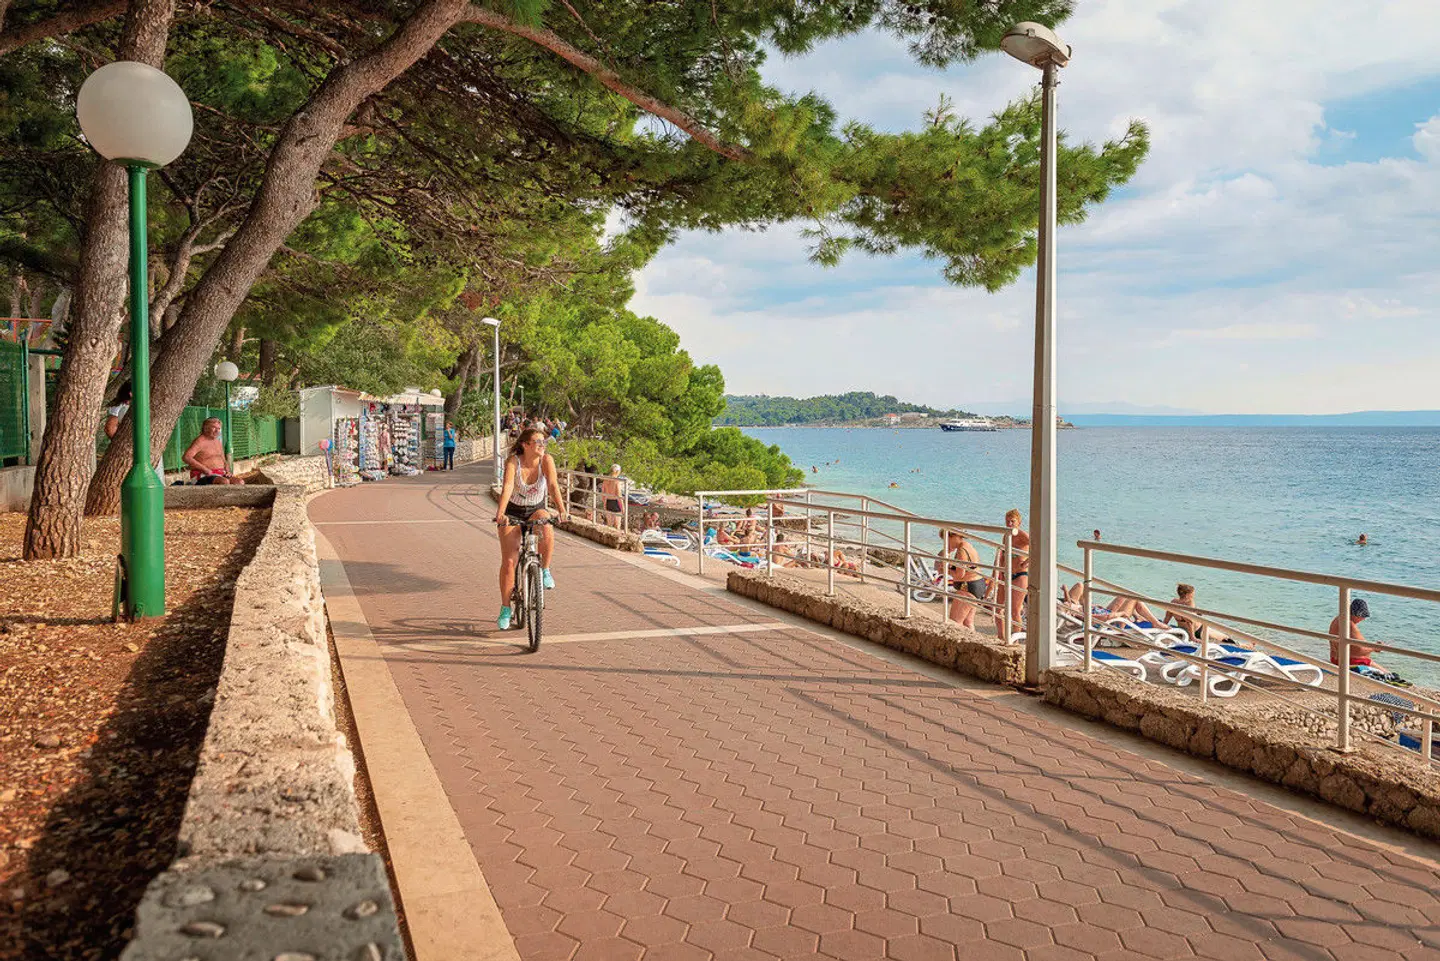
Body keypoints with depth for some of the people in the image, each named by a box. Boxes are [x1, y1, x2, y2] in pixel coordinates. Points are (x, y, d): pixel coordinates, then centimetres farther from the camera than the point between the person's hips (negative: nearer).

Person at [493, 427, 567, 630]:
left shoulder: (546, 460, -17)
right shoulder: (513, 461, -21)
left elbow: (553, 485, -26)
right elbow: (507, 487, -34)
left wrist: (561, 510, -41)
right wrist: (500, 513, -49)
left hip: (536, 510, 1)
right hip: (513, 512, -1)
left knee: (547, 530, -35)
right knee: (508, 561, -8)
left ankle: (545, 570, -9)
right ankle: (505, 609, 5)